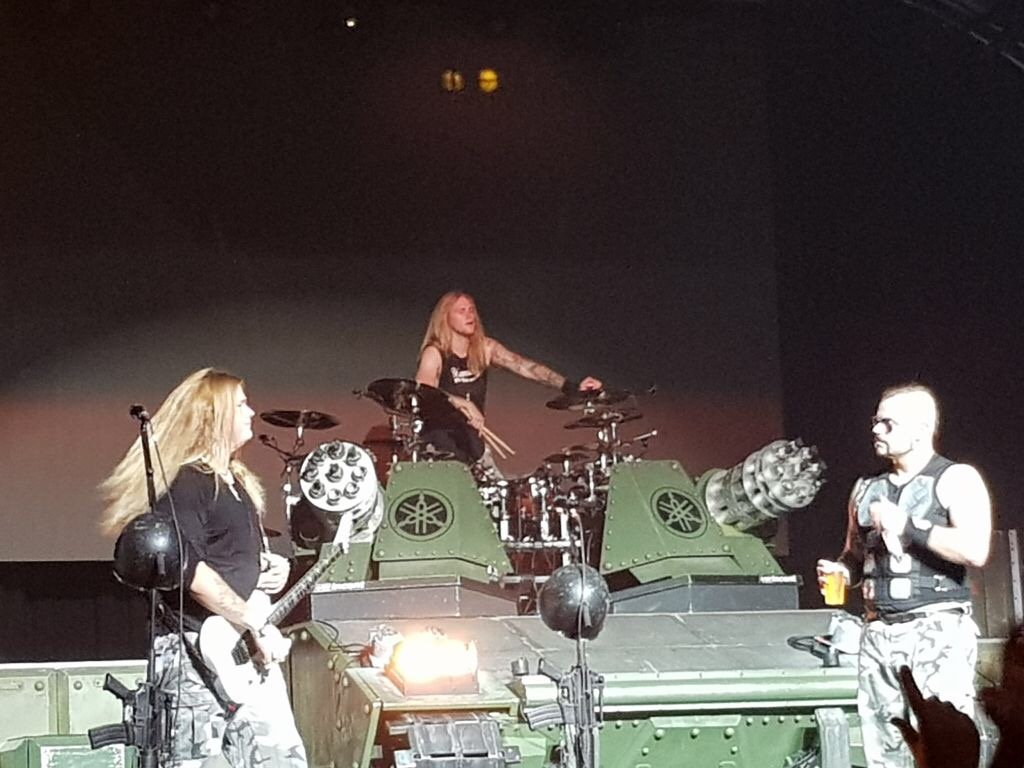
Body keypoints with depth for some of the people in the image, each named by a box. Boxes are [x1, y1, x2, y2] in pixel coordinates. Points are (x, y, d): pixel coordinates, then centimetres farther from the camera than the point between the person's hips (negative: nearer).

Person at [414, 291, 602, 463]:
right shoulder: (434, 353, -9)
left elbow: (524, 366, -4)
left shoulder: (485, 348, 5)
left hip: (471, 437, 5)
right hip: (440, 434, -5)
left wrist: (571, 386, -16)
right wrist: (462, 404, -40)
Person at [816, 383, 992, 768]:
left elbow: (975, 550, -16)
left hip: (938, 631, -6)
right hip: (878, 633, 6)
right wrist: (840, 571, 5)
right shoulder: (867, 488, 18)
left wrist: (907, 526, -14)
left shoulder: (956, 480, -1)